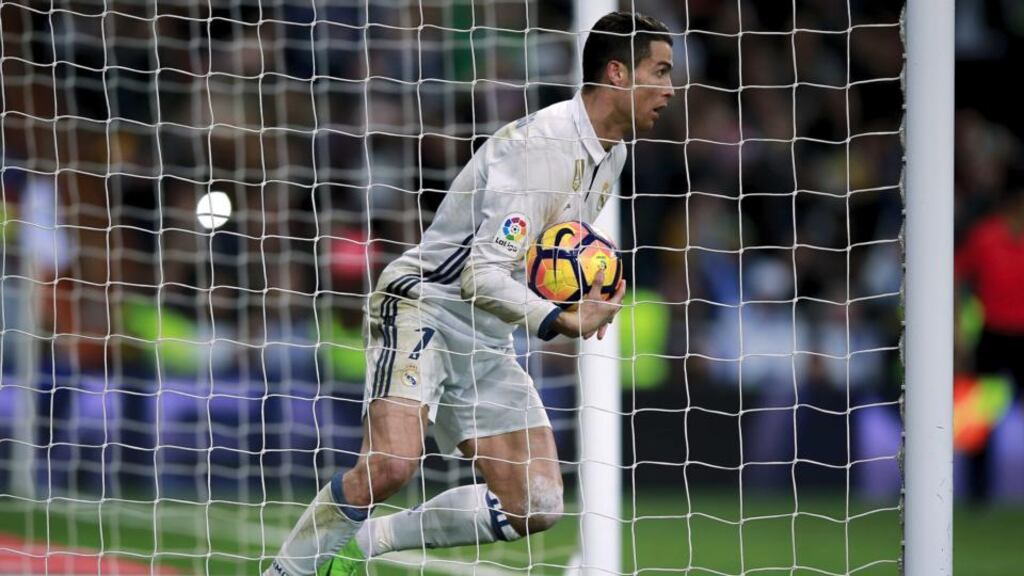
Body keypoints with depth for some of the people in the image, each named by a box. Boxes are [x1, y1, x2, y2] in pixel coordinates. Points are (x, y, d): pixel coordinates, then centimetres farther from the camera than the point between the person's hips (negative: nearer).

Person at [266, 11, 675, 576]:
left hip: (486, 339, 9)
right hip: (422, 307, -9)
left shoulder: (611, 156, 8)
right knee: (390, 465, -31)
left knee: (537, 507, -1)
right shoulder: (540, 144, -22)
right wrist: (560, 322, -35)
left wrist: (586, 297, 7)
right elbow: (483, 275, -26)